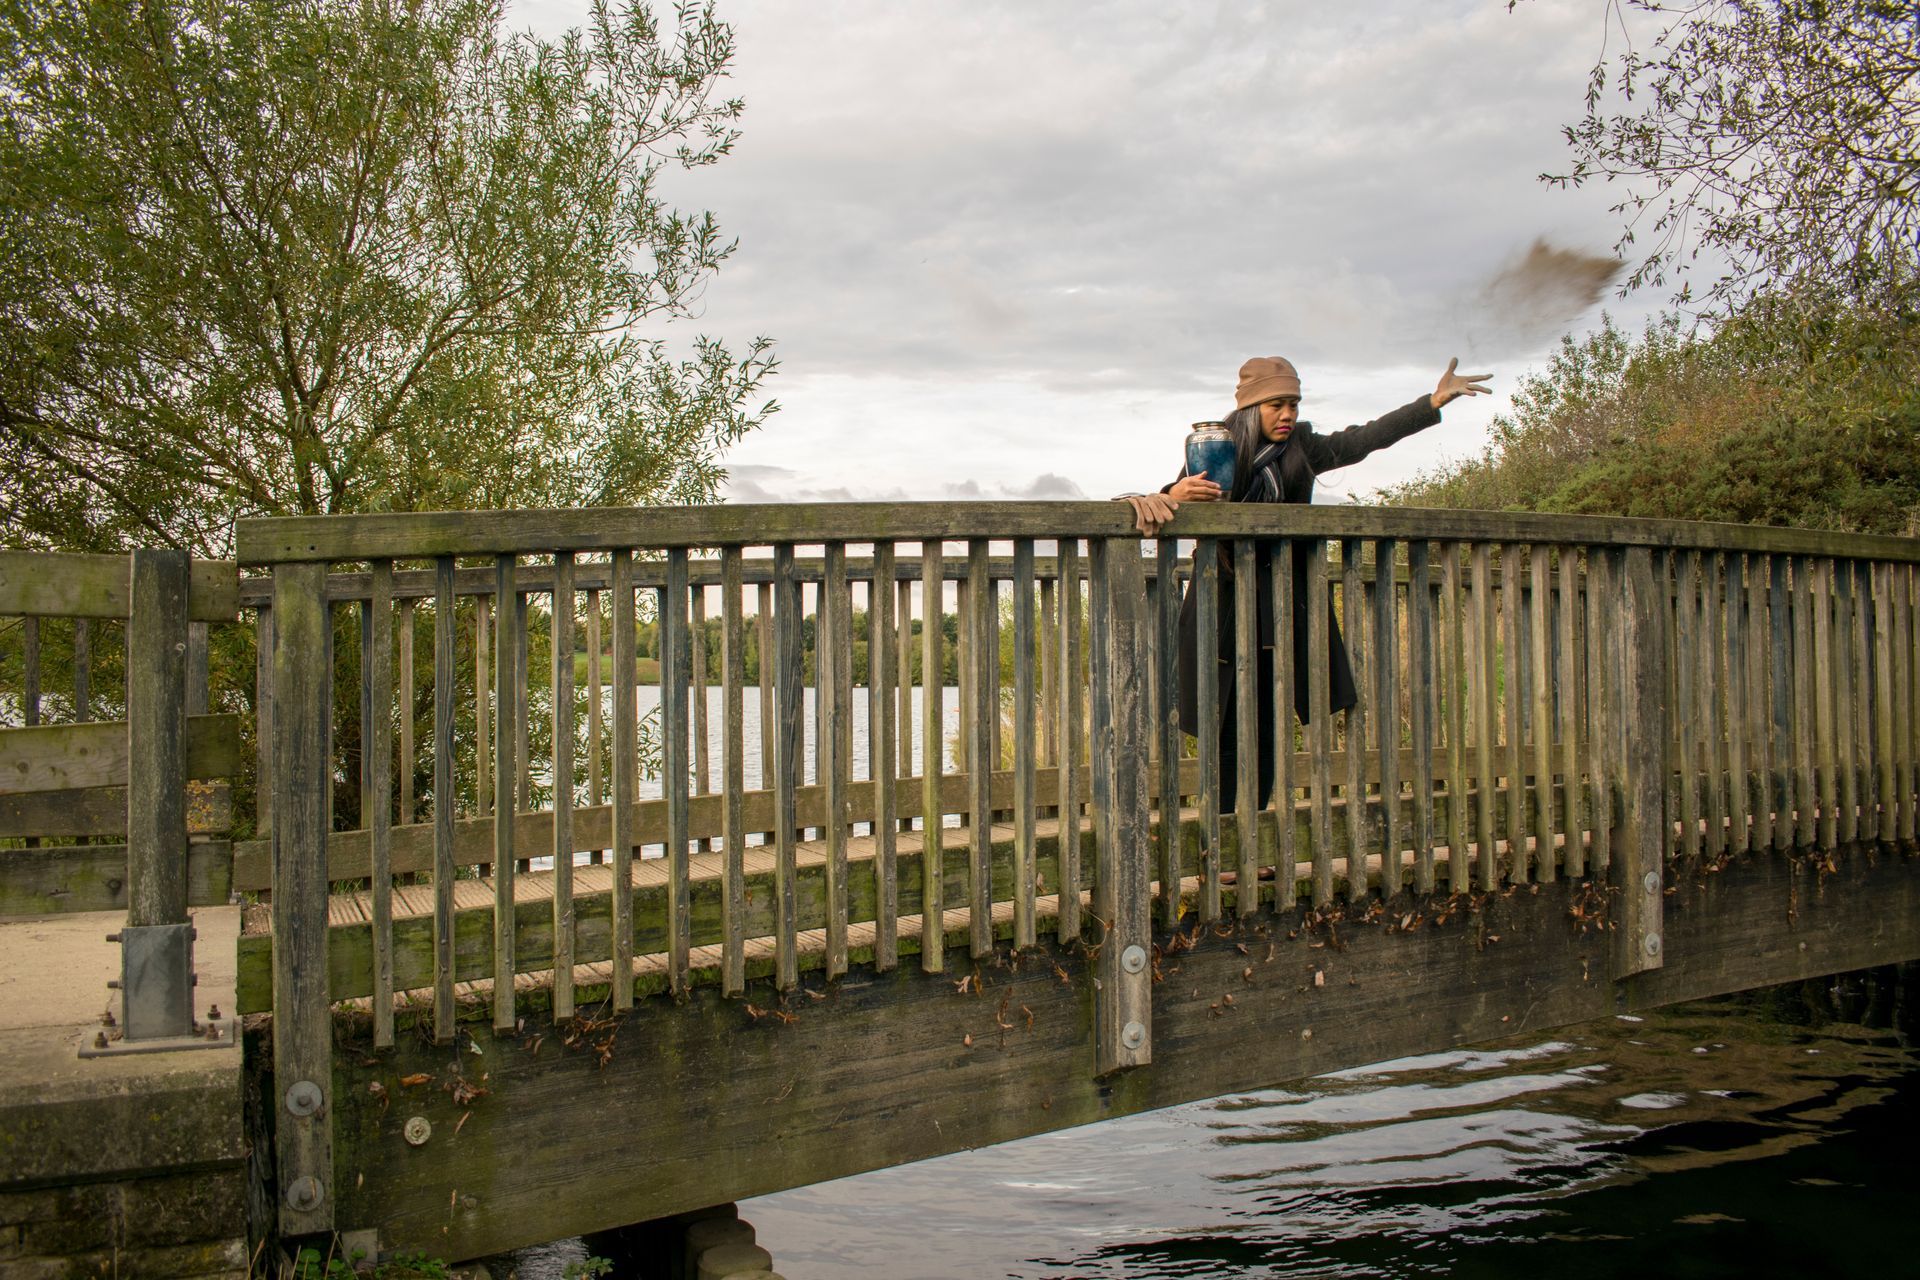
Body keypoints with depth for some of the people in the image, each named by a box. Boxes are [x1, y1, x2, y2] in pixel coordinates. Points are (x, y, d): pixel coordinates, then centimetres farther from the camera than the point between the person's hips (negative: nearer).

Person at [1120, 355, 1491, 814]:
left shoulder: (1303, 449, 9)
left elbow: (1366, 438, 11)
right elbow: (1170, 510, -5)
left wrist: (1435, 401, 7)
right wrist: (1175, 495, -29)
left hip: (1282, 605, 4)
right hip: (1224, 605, -3)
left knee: (1268, 729, 4)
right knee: (1229, 732, -5)